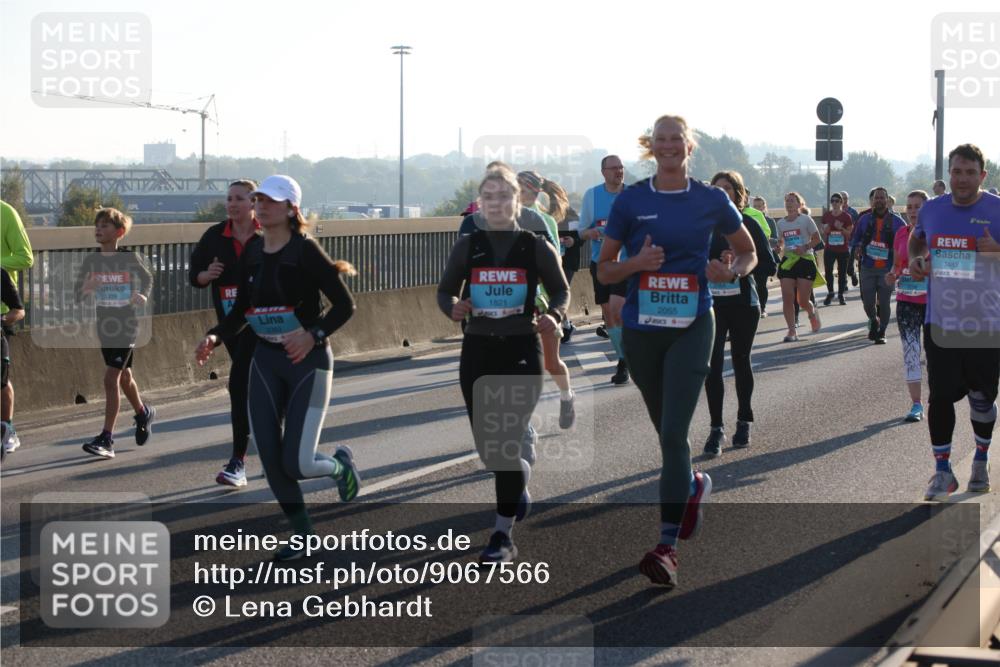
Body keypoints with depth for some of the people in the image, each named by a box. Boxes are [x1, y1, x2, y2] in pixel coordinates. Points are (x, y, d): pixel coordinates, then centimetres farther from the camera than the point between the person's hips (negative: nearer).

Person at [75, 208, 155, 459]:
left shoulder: (130, 257, -8)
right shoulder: (91, 260, 1)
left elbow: (147, 278, 10)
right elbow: (77, 292, 3)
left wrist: (142, 296, -9)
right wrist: (86, 288, -19)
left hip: (126, 324, -5)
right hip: (104, 324, 5)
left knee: (111, 378, -13)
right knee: (124, 376, 19)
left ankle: (106, 439, -14)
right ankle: (143, 413, 47)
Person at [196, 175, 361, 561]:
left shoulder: (305, 251, -12)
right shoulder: (251, 255, 6)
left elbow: (345, 305, -11)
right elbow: (240, 312, 13)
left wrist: (314, 336, -24)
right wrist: (215, 337, -4)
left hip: (308, 360, -6)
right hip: (266, 360, 6)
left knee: (296, 463, -10)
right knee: (271, 458, 1)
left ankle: (340, 465, 24)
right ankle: (302, 533, 17)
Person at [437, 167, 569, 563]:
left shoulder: (535, 247, -2)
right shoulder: (468, 247, 3)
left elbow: (561, 291, 8)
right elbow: (444, 292, 8)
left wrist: (552, 316, -13)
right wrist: (453, 308, -15)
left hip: (521, 352, -3)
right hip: (478, 351, 3)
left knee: (506, 442, -9)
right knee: (486, 446, 7)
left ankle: (503, 537, -2)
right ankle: (519, 478, 43)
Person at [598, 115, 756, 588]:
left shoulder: (711, 201, 1)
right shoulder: (630, 201, 1)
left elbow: (748, 252, 14)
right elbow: (604, 270, 4)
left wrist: (732, 271, -8)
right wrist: (637, 262, -16)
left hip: (691, 327, -2)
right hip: (641, 330, 2)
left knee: (674, 433, -14)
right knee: (666, 430, 16)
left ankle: (667, 547, -14)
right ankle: (693, 486, 48)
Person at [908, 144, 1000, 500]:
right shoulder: (931, 209, 5)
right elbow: (917, 238, 25)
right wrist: (914, 259, 5)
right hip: (940, 324, 2)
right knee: (940, 395, -1)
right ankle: (942, 471, 9)